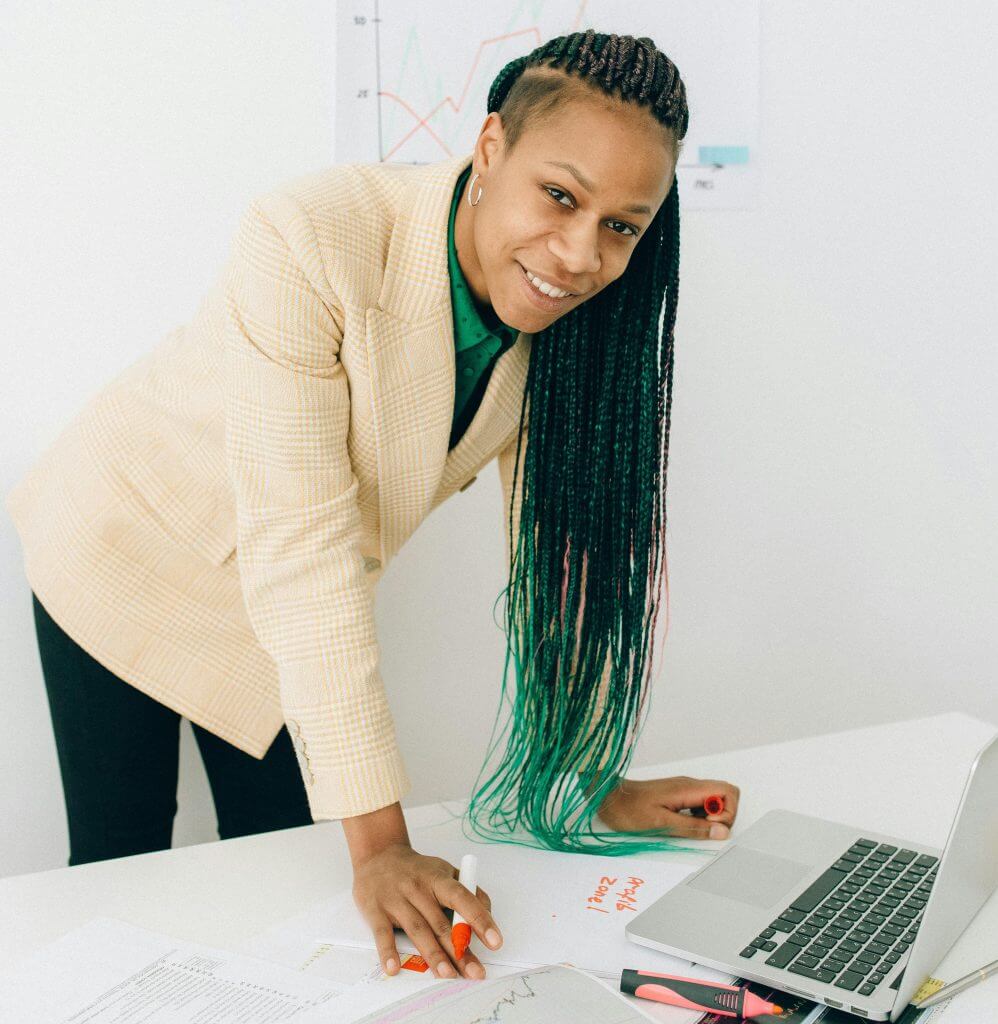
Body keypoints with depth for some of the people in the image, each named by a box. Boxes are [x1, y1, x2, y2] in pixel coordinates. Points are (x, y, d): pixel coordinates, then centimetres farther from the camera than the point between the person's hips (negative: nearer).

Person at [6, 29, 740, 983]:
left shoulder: (570, 314, -17)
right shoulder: (311, 245, -36)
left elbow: (558, 547, -11)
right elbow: (300, 547, -38)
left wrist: (595, 776, -13)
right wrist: (378, 840, -38)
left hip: (279, 608, 5)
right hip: (127, 542, -4)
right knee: (119, 858, 4)